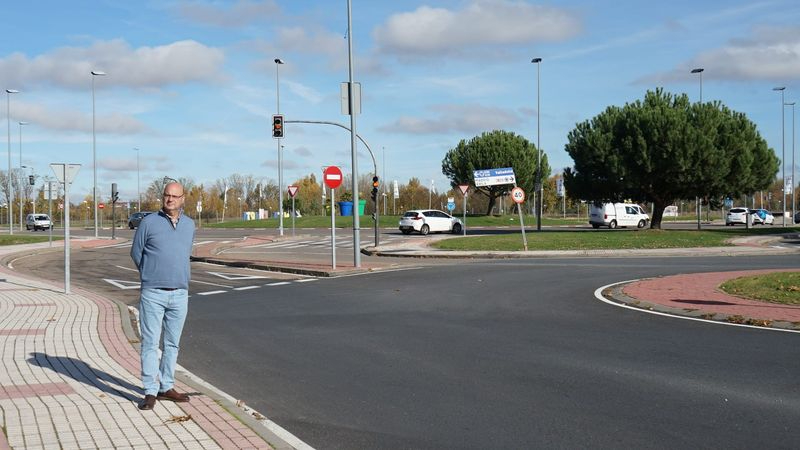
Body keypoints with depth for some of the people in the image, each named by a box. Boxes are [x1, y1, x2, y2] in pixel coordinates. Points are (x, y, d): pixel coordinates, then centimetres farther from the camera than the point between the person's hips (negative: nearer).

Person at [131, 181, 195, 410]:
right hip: (153, 294, -4)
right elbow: (136, 253, 8)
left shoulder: (189, 225, 10)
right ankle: (151, 392, 2)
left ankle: (166, 387, 20)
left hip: (180, 294, 4)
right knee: (150, 343, -3)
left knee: (172, 344, 10)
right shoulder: (149, 222, -3)